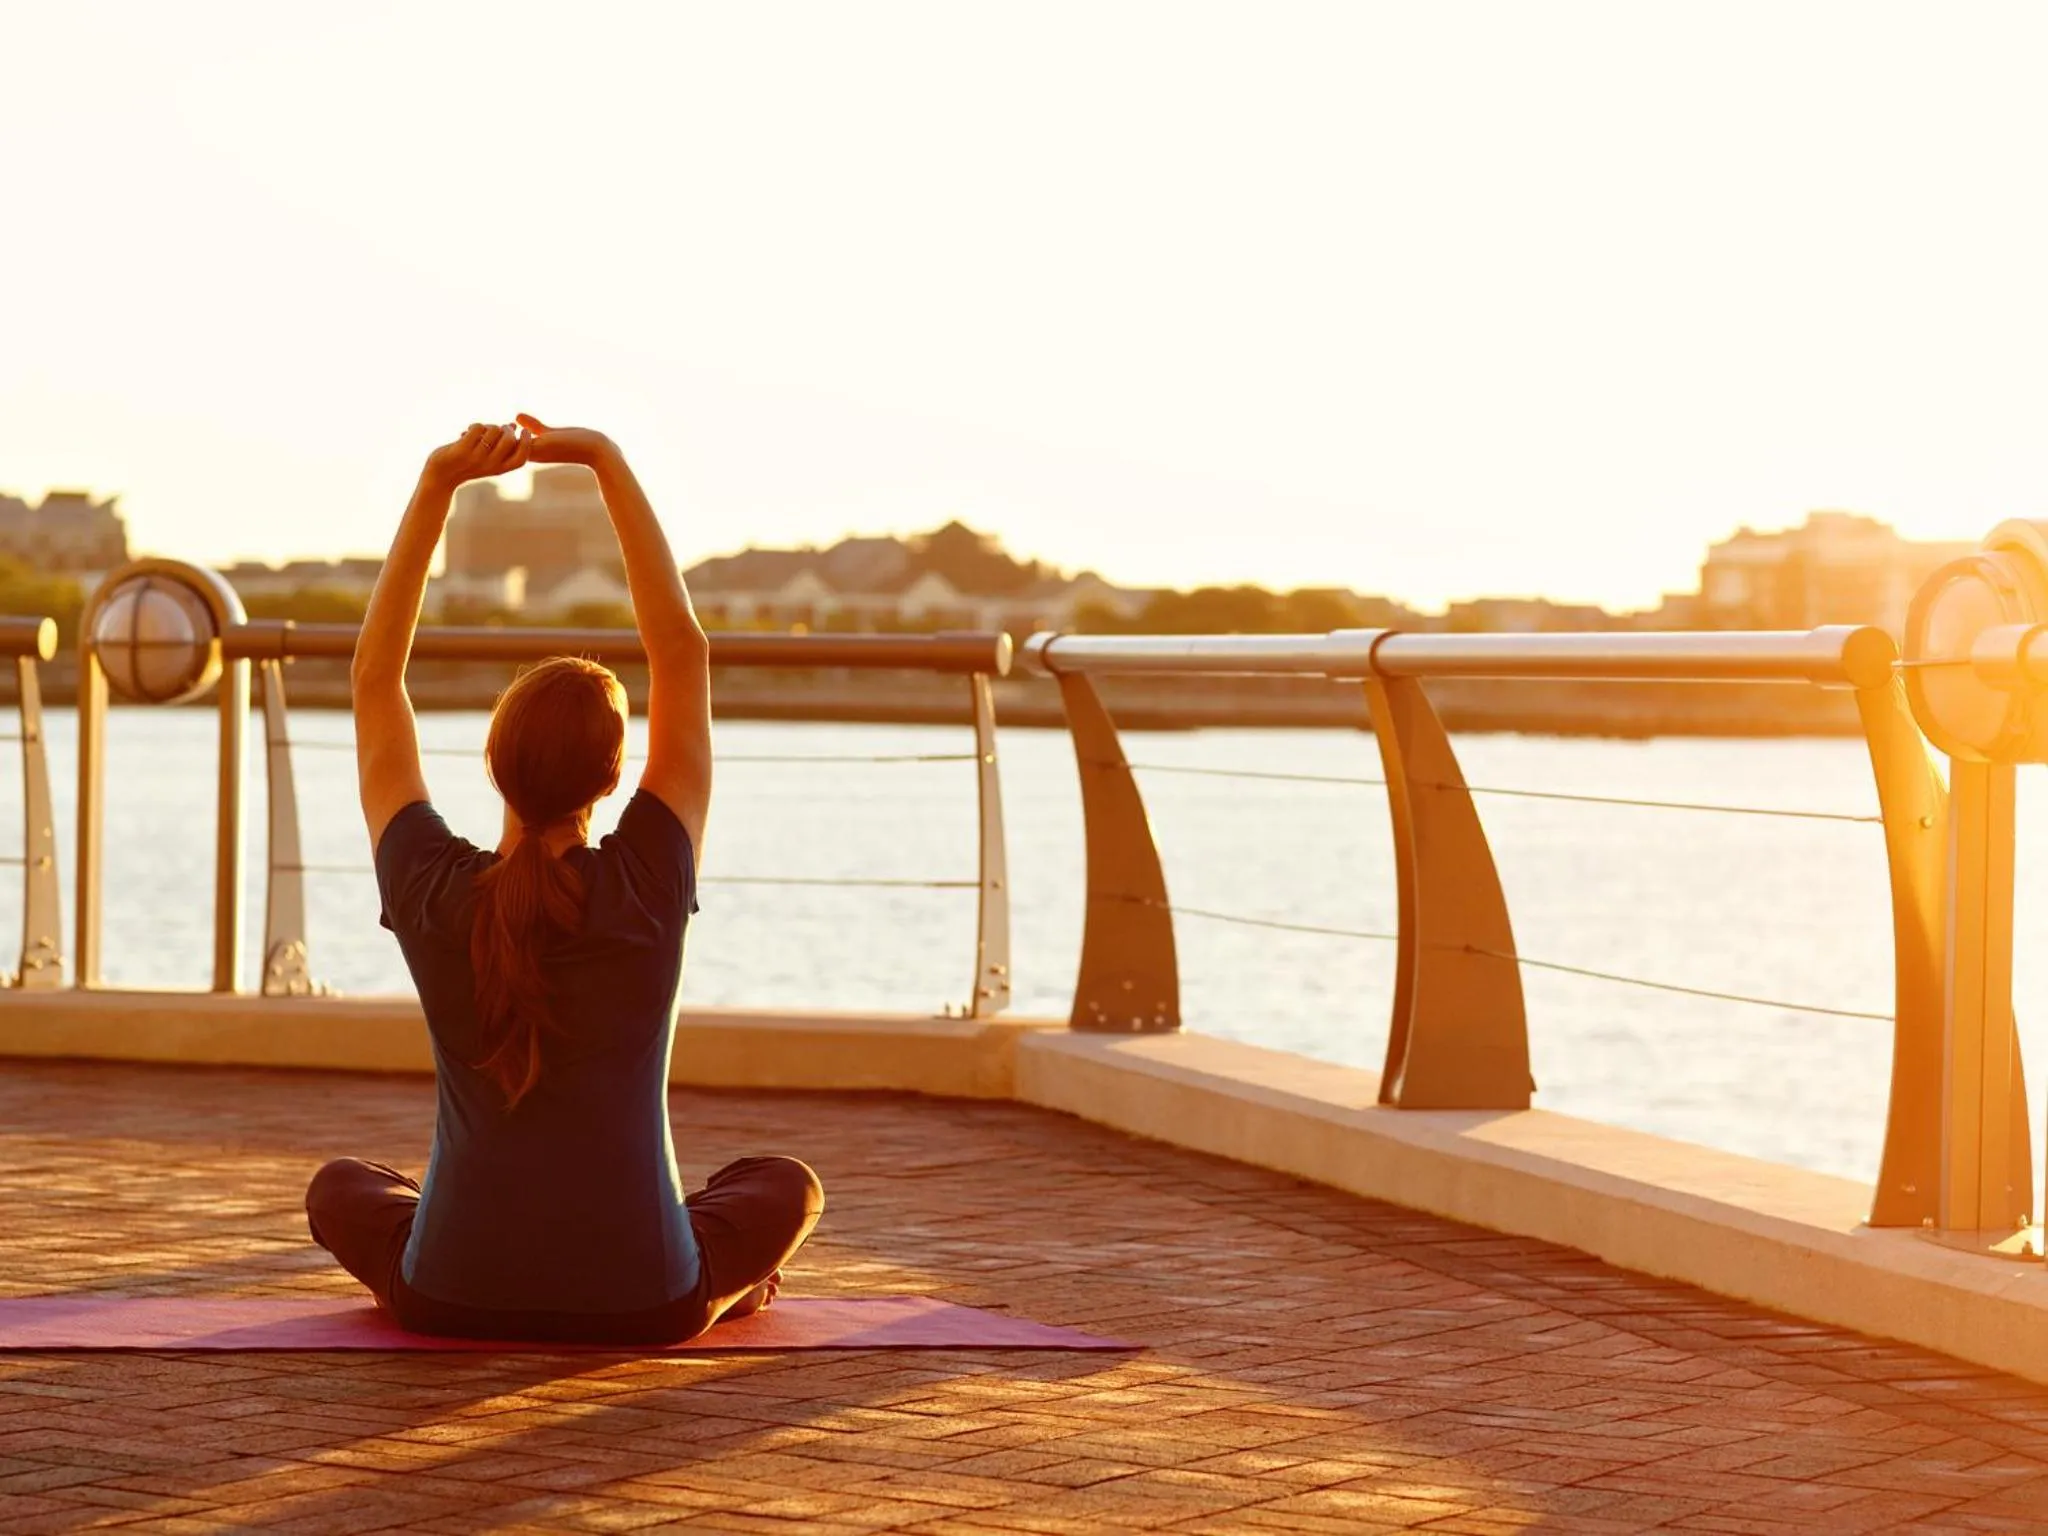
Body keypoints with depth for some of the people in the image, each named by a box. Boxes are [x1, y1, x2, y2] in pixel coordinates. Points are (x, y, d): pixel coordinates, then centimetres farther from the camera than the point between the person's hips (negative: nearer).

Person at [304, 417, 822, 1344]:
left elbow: (375, 676, 2)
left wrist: (437, 486, -4)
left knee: (342, 1190, 35)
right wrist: (608, 466, -3)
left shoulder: (430, 892, -6)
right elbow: (682, 652, -2)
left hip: (455, 1299, 1)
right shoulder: (647, 886, -9)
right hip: (641, 1306, -1)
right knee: (784, 1185, 31)